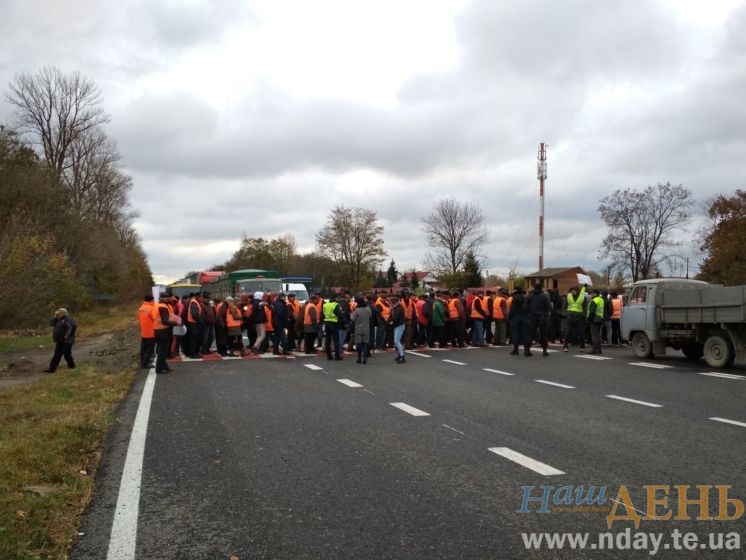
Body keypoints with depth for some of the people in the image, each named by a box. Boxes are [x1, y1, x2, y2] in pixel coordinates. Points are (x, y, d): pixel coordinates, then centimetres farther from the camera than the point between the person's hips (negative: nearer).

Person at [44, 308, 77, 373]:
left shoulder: (67, 319, -14)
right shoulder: (59, 320, 16)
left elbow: (73, 326, -27)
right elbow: (51, 324, 15)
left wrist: (68, 335, -25)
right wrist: (55, 317, 4)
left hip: (66, 341, -9)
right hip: (60, 341, 9)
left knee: (67, 354, -2)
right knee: (57, 355, 9)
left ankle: (72, 366, 13)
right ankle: (52, 368, 10)